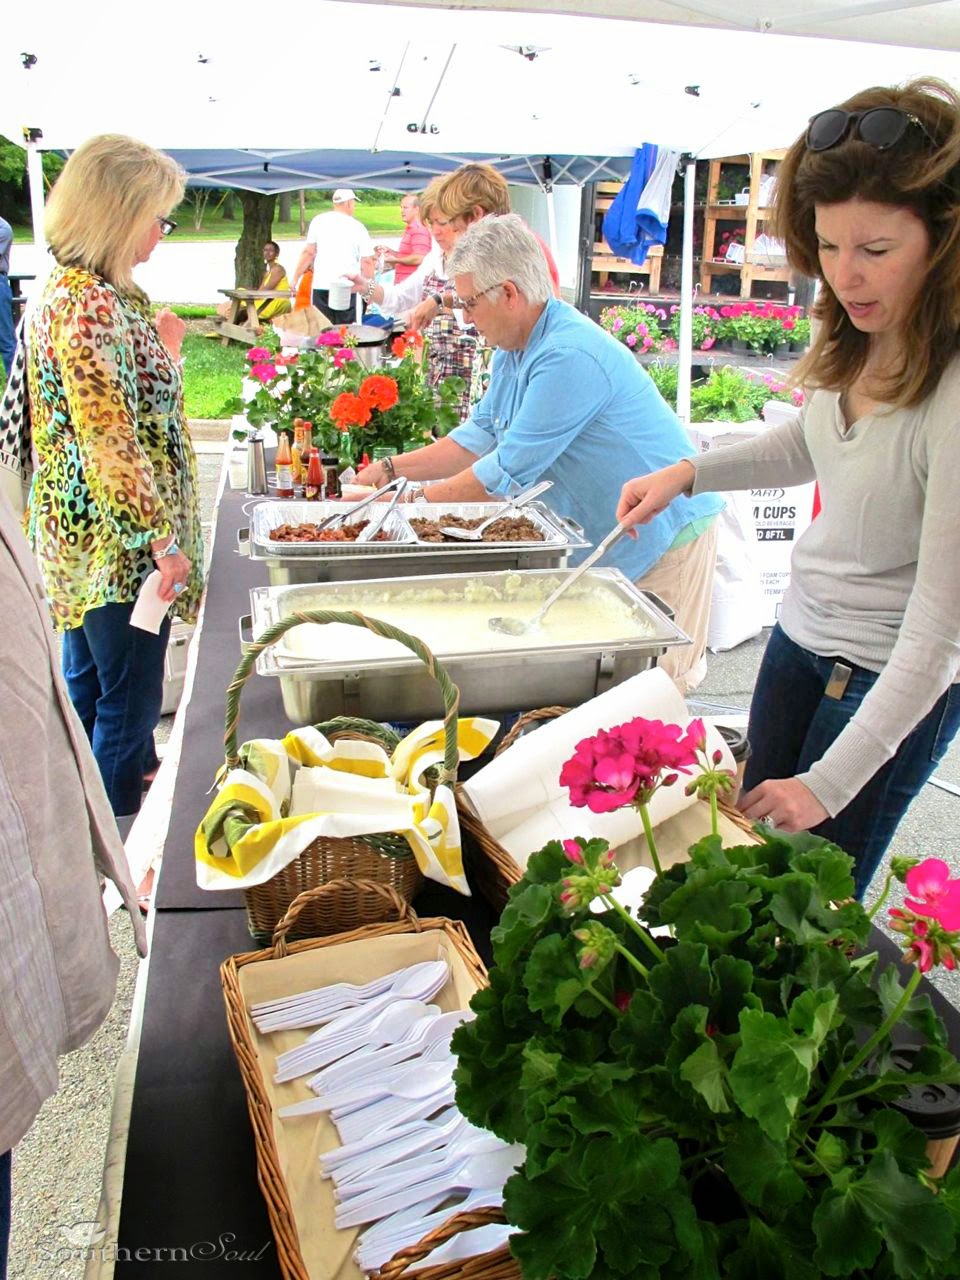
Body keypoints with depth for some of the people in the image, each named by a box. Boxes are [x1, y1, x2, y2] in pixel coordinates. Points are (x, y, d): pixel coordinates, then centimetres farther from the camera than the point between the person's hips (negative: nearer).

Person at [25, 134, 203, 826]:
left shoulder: (73, 291, 10)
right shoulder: (92, 308, -22)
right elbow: (111, 441, -24)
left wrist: (163, 349, 17)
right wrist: (161, 539, -20)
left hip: (83, 534, 11)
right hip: (118, 541, -11)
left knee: (89, 680, 21)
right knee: (130, 698, 3)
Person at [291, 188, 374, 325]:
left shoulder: (318, 221, 6)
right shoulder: (358, 227, 3)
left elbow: (308, 253, 3)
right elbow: (367, 262, 0)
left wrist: (295, 278, 9)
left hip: (321, 285, 2)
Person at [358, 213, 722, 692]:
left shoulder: (568, 357, -29)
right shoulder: (515, 349, 5)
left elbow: (507, 472, -28)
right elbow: (479, 437, 11)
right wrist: (391, 469, 3)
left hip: (662, 531, -10)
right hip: (603, 535, 10)